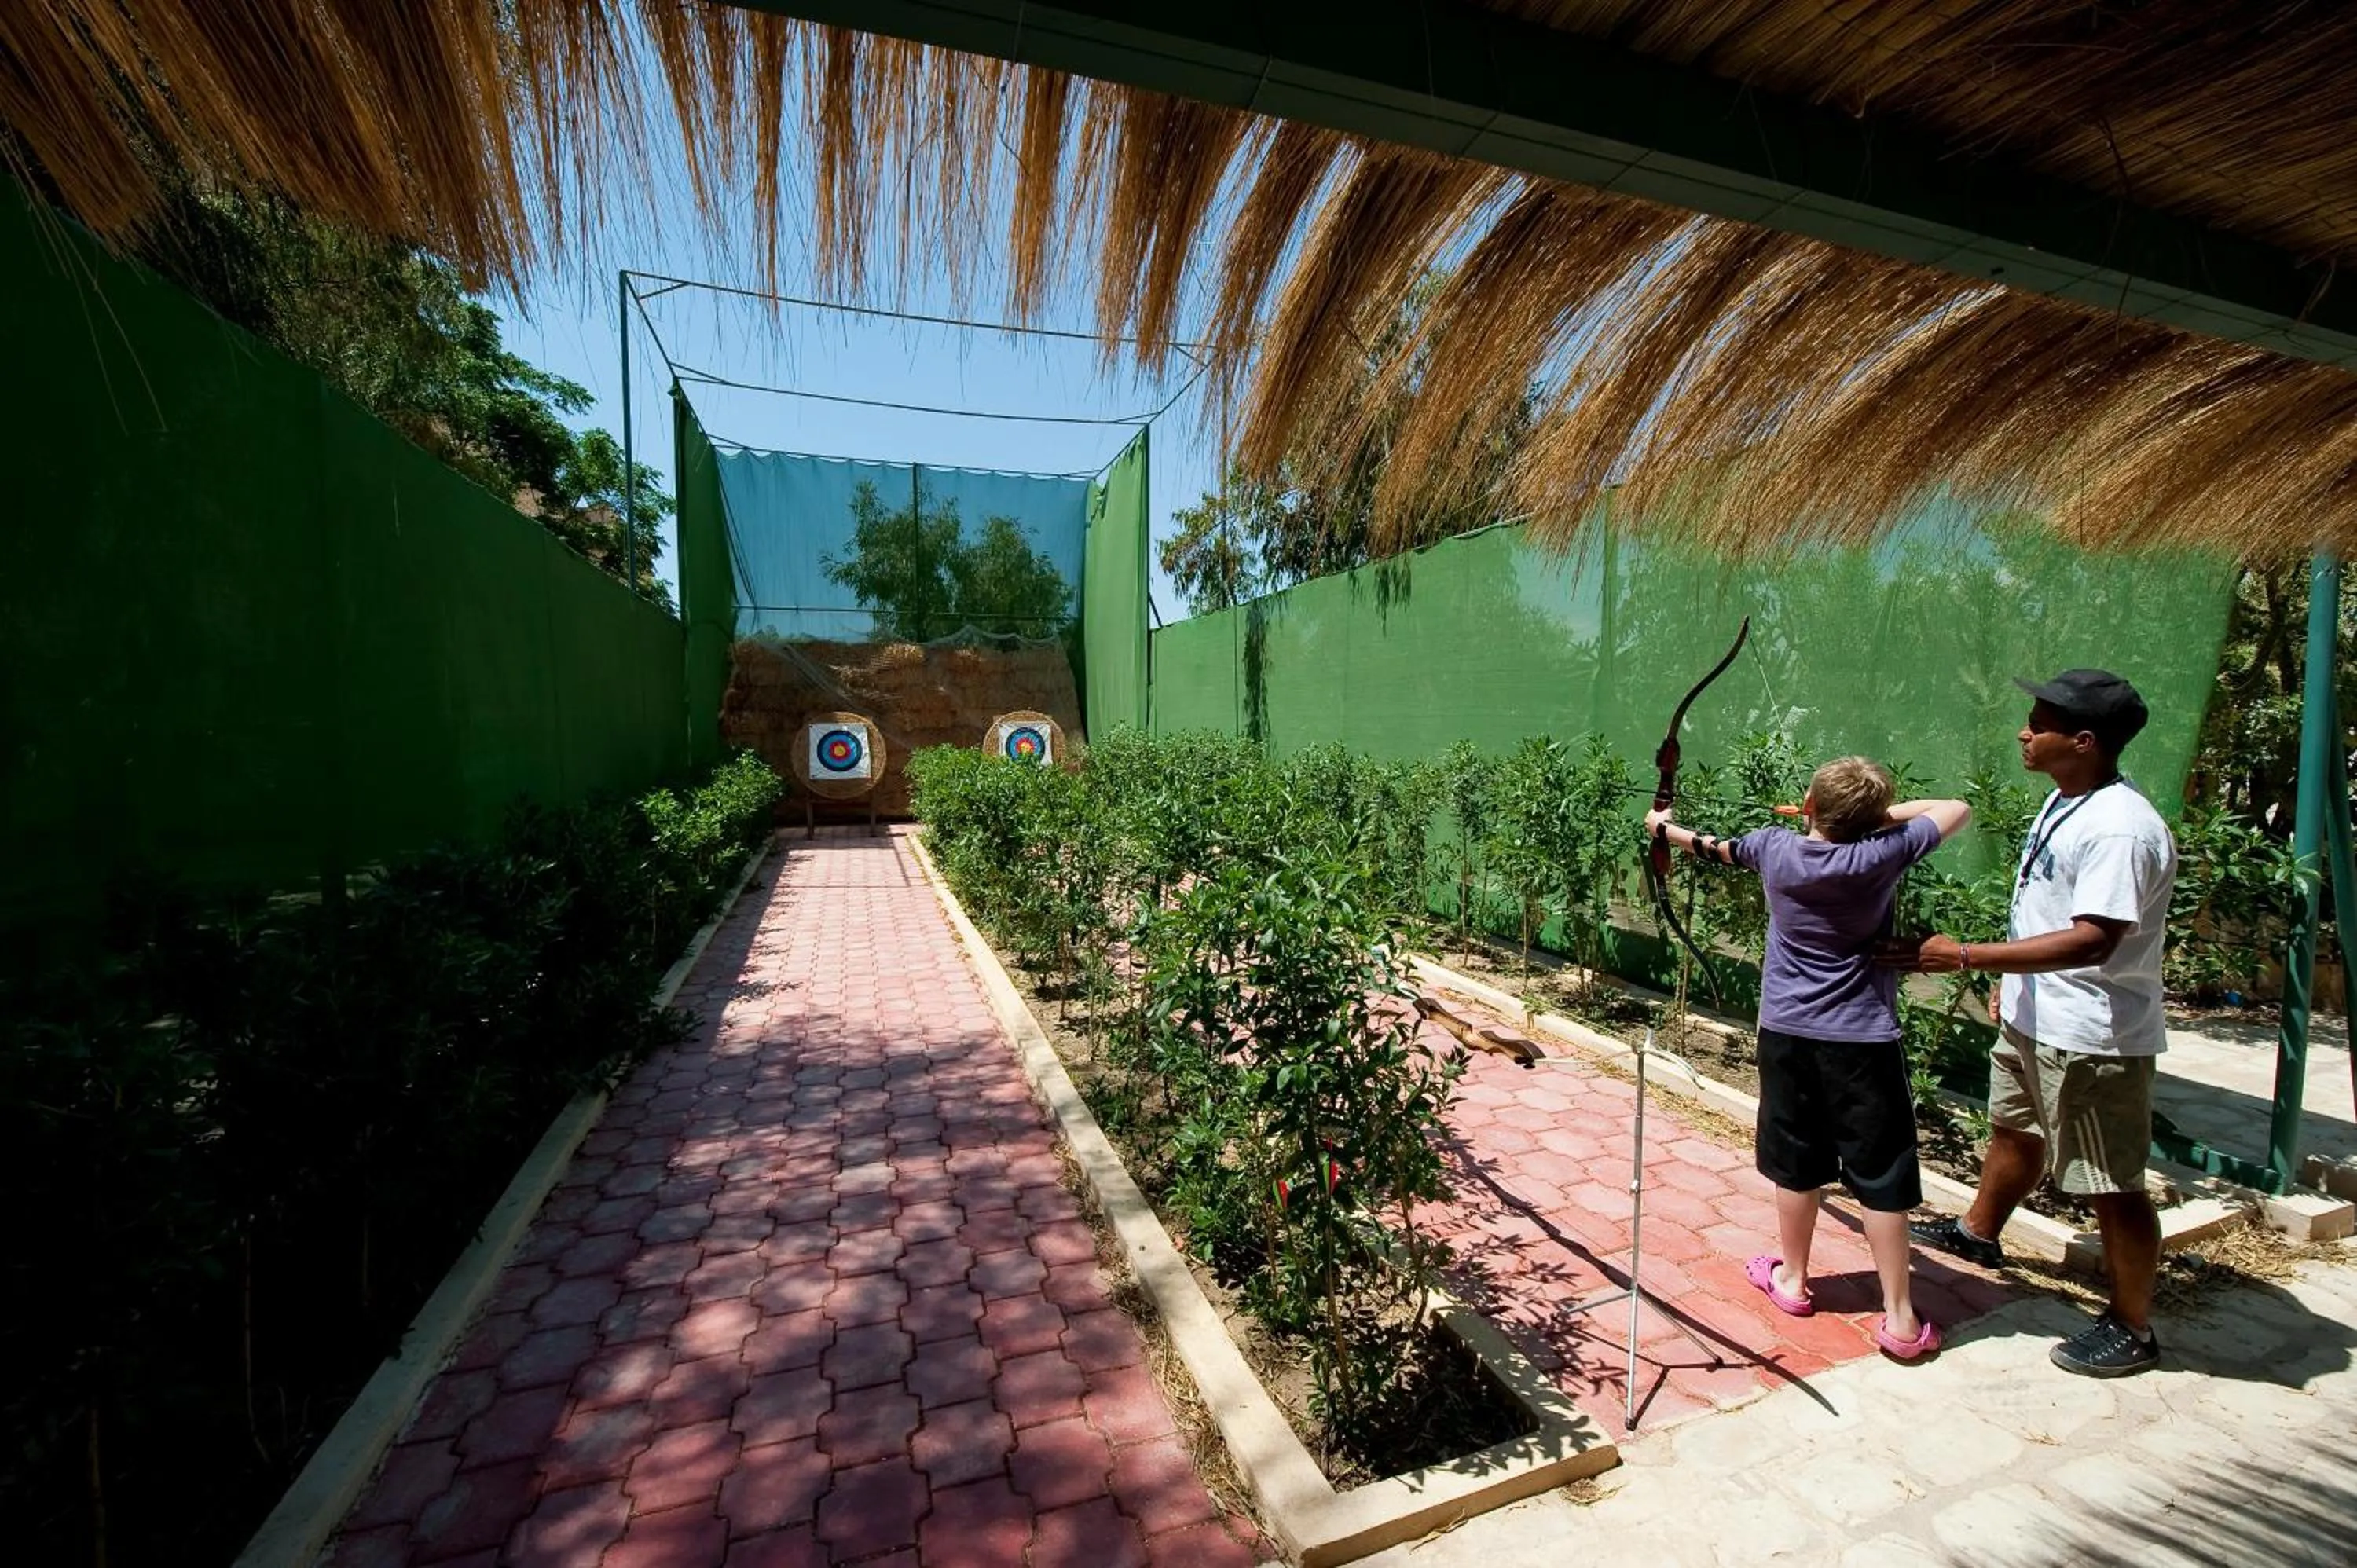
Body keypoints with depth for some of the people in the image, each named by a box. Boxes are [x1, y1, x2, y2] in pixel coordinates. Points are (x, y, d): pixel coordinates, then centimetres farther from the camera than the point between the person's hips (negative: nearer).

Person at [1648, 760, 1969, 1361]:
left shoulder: (1774, 848, -5)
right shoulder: (1882, 854, -11)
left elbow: (1716, 847, 17)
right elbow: (1956, 809, 5)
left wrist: (1665, 827, 35)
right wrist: (1880, 813, 10)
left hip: (1788, 1033, 2)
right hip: (1863, 1040, -2)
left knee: (1796, 1164, 15)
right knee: (1881, 1176, 6)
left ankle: (1791, 1278, 31)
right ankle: (1900, 1317, 15)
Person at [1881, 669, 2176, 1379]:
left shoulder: (2119, 829, -26)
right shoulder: (2065, 801, 6)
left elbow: (2092, 940, -32)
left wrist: (1965, 956, -33)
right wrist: (2012, 980, 19)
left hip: (2092, 1037, -10)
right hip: (2034, 1018, 10)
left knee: (2111, 1185, 7)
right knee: (2014, 1132, 27)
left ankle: (2131, 1329, 25)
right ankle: (1978, 1234, 49)